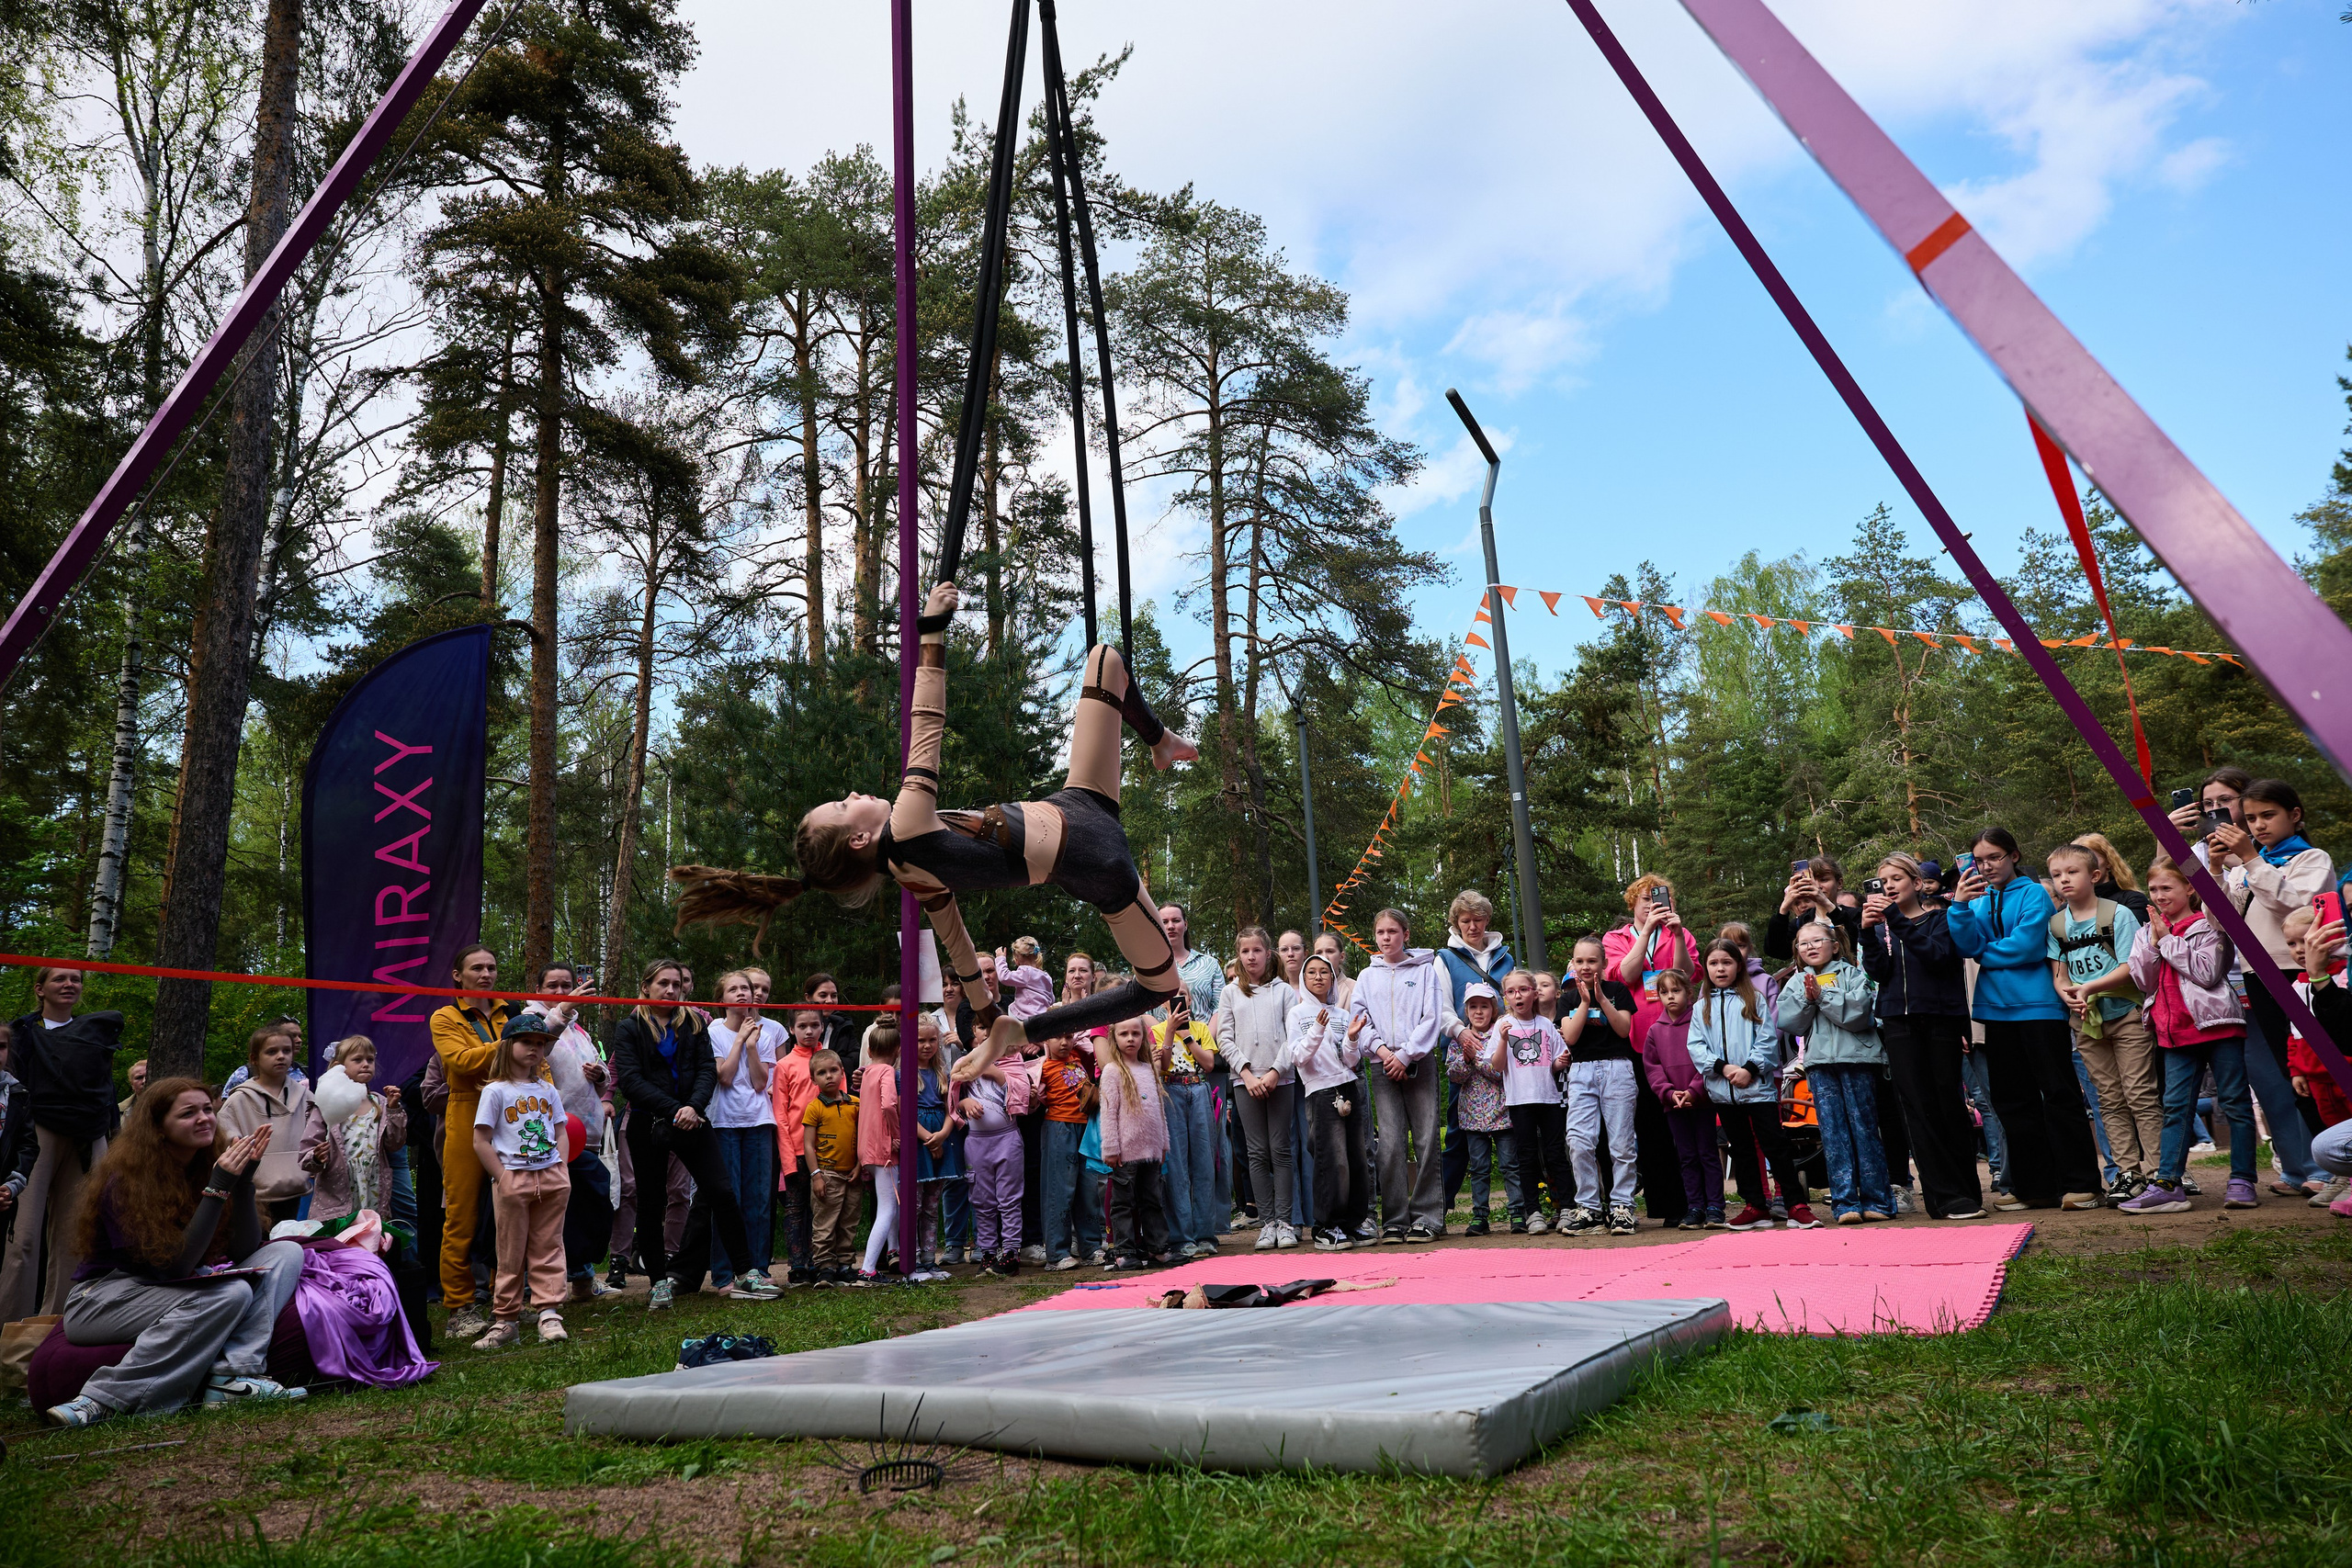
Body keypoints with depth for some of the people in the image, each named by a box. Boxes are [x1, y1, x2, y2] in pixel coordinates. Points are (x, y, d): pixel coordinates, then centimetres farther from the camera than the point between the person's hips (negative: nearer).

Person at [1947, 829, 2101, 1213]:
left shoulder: (2033, 893, -3)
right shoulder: (1978, 900, 11)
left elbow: (2027, 945, -15)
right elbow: (1967, 944, -3)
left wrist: (1983, 952, -3)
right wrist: (1959, 906, -16)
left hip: (2038, 1005, -6)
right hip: (1997, 1009, 6)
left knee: (2059, 1093, -2)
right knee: (2014, 1100, 10)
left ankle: (2080, 1184, 4)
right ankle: (2034, 1186, 18)